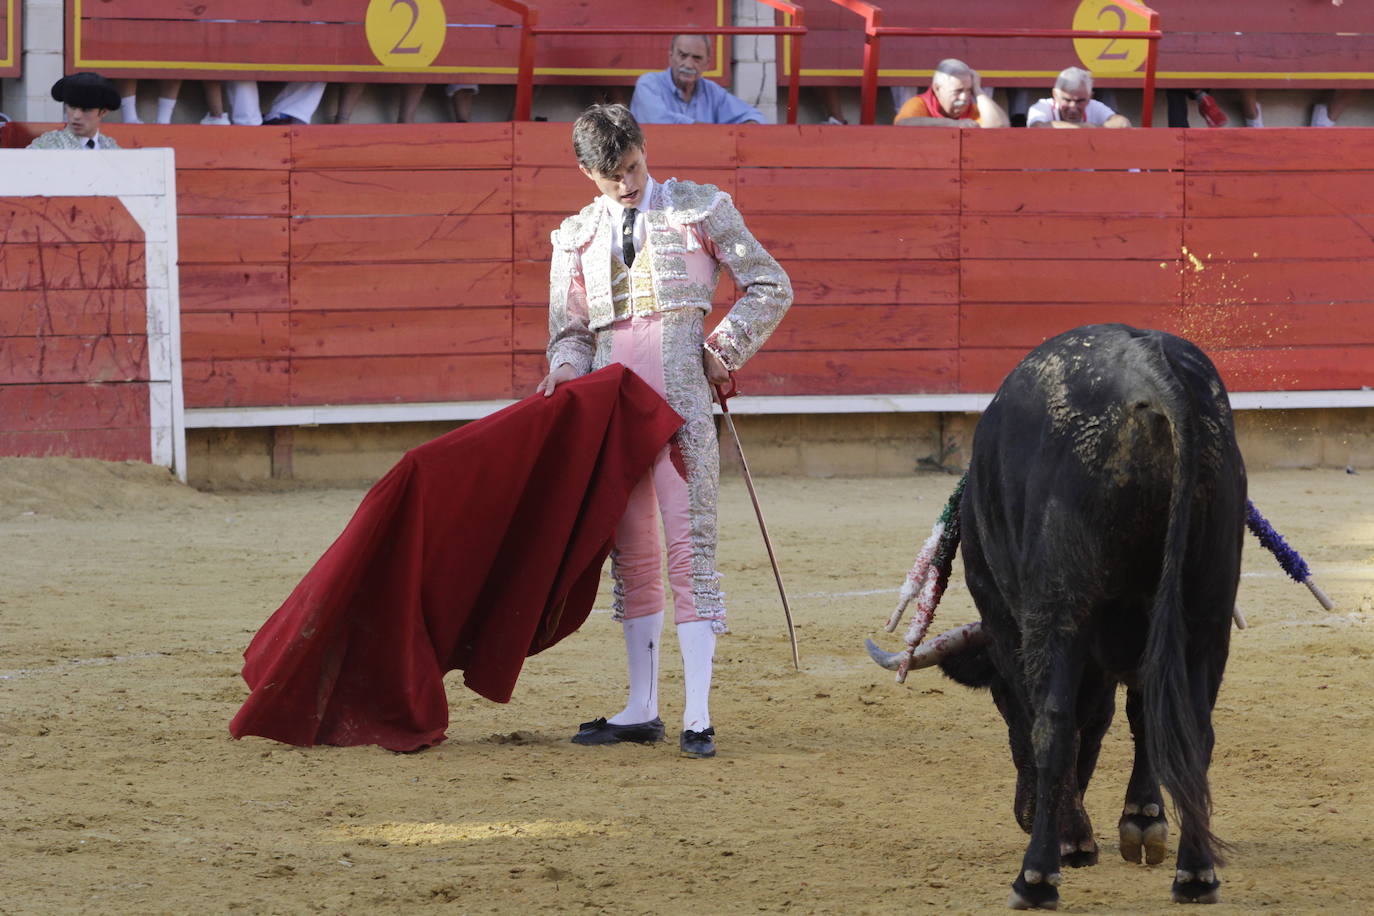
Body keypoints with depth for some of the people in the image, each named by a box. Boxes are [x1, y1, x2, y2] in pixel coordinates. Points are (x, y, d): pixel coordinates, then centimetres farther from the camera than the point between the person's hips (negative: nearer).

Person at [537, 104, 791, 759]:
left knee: (689, 546, -9)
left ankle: (697, 717, -10)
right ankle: (641, 710, 15)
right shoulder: (576, 238, 14)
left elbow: (771, 288, 8)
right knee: (630, 554, 8)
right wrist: (565, 373, -8)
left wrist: (721, 349, -3)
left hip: (680, 400, -4)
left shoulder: (700, 209, 5)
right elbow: (570, 332, 14)